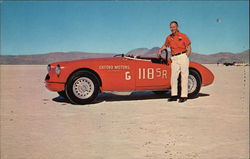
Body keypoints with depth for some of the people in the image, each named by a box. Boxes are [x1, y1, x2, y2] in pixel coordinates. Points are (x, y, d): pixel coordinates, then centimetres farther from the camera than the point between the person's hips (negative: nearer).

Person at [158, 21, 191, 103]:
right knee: (173, 77, 1)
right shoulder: (169, 37, 13)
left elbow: (189, 49, 1)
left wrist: (185, 58, -9)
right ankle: (174, 95, 8)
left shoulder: (183, 36, 1)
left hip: (183, 56, -4)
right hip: (174, 59, 4)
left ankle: (184, 96, 0)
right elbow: (165, 45, 31)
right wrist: (160, 50, 14)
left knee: (184, 77, -3)